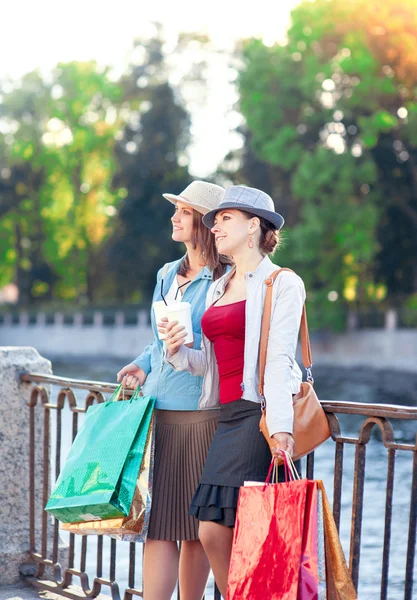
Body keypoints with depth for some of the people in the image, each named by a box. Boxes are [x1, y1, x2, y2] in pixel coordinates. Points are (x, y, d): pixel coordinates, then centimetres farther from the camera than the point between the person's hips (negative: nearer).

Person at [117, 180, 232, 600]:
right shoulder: (167, 275, 16)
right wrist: (142, 366, 10)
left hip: (201, 413, -6)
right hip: (157, 409, 6)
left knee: (196, 526, 2)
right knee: (157, 521, 1)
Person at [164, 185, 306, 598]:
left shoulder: (282, 283, -2)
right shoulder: (219, 288, 20)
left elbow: (278, 359, -12)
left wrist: (281, 427, -21)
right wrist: (178, 351, 0)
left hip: (260, 414, -7)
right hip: (227, 417, 7)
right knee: (212, 532, 2)